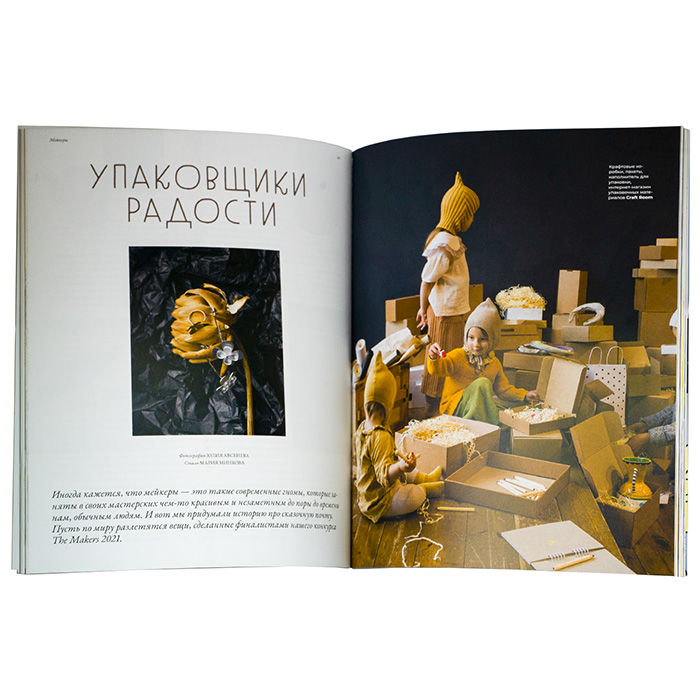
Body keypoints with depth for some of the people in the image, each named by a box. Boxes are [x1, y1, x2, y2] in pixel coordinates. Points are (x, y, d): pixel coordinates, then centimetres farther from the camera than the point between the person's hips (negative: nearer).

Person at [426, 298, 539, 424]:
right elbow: (437, 369, -23)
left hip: (477, 408, 5)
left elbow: (503, 389, 15)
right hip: (453, 408, -5)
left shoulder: (494, 363, 10)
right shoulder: (458, 356, -7)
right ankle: (493, 426, -24)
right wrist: (433, 358, -46)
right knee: (483, 383, -28)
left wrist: (524, 395, 0)